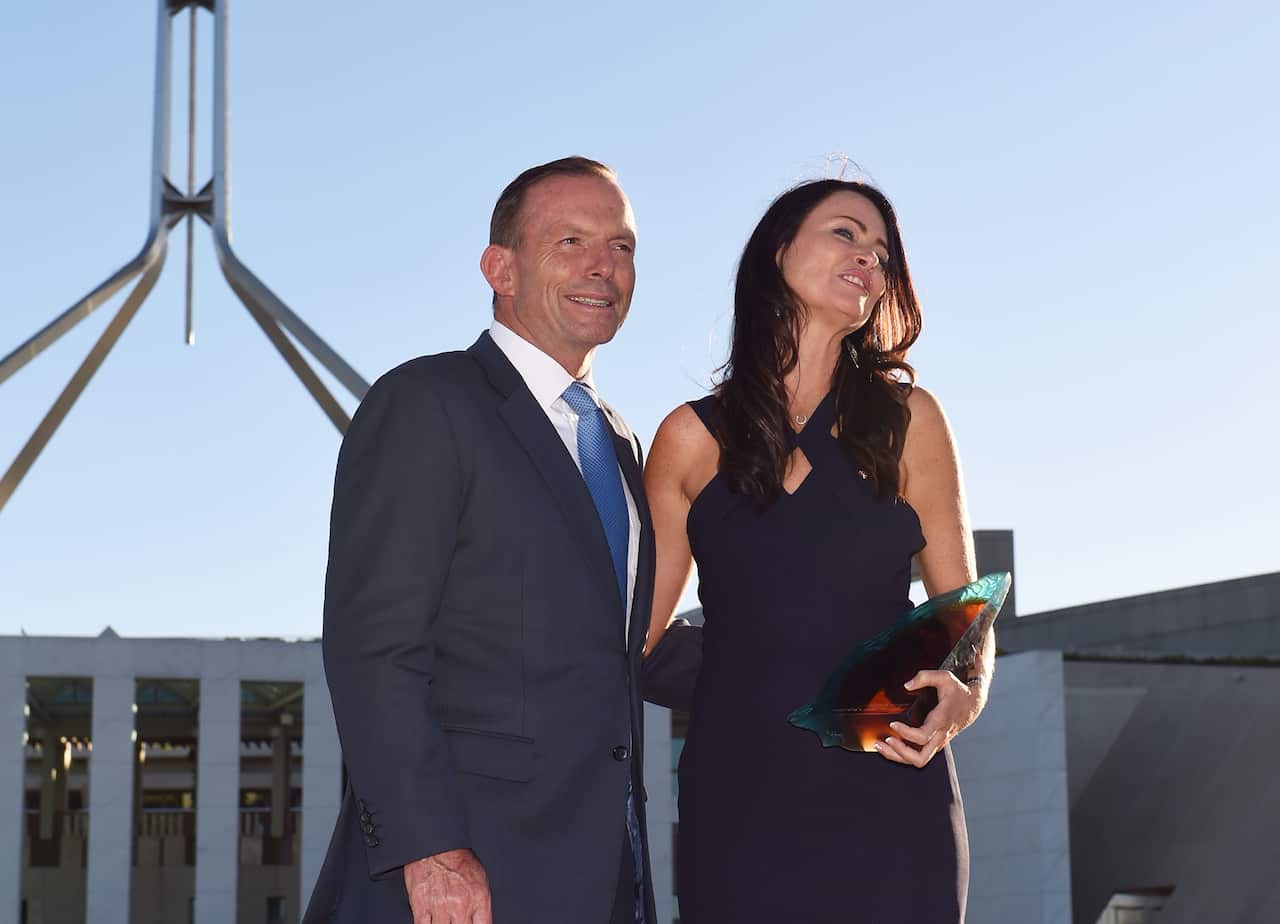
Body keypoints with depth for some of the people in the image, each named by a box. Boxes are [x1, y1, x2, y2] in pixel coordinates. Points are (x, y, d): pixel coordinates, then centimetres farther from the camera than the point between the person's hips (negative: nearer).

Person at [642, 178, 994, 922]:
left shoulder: (907, 420, 4)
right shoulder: (694, 438, 5)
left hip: (888, 800, 0)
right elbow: (632, 628, 9)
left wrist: (963, 699, -14)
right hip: (738, 797, 0)